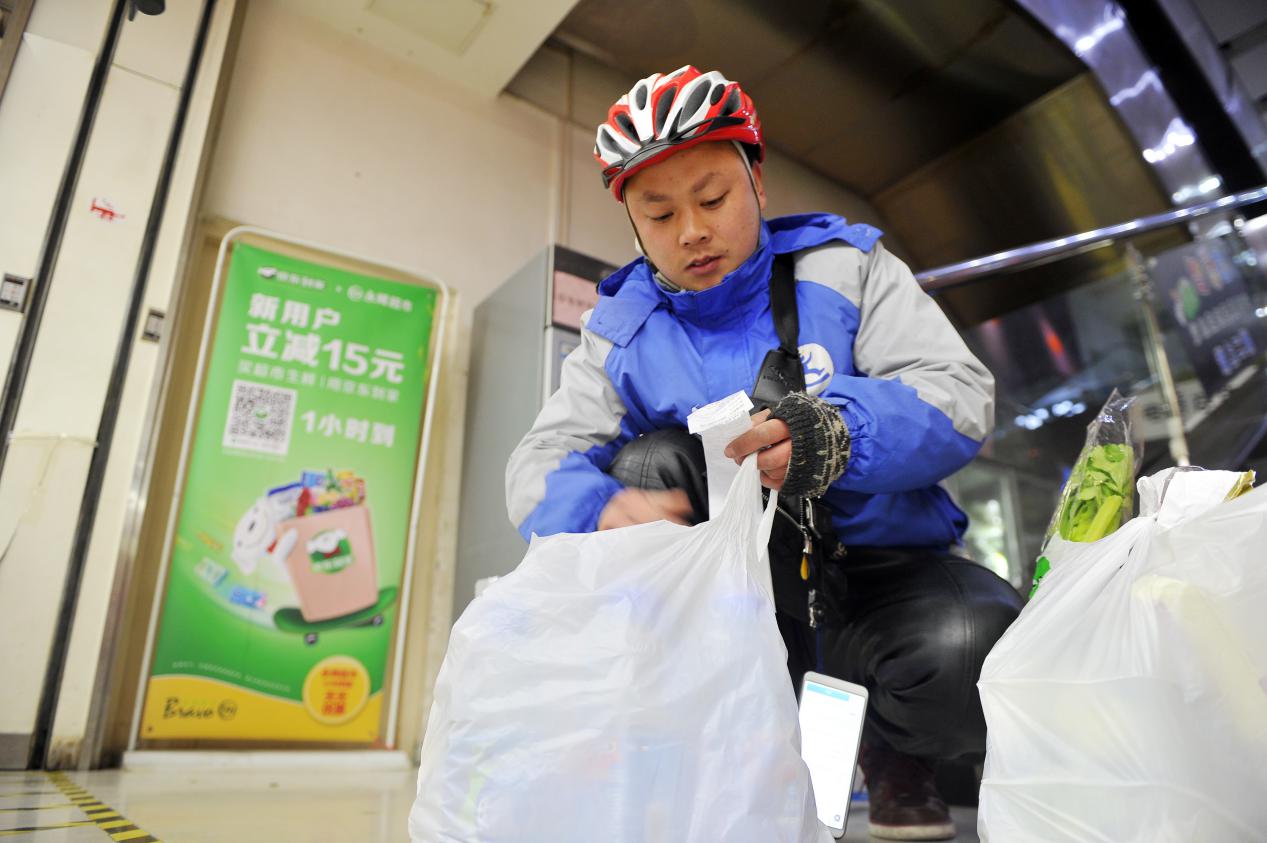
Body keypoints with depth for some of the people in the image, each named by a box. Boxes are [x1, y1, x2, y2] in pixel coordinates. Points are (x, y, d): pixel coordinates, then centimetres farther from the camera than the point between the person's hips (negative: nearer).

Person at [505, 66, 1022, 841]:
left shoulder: (844, 267, 0)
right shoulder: (621, 331, 3)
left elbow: (962, 397, -12)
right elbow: (542, 465, -7)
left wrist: (838, 434, -34)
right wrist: (603, 510, -32)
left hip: (878, 576, -1)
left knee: (976, 641, -32)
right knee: (651, 462, -23)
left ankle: (897, 753, 6)